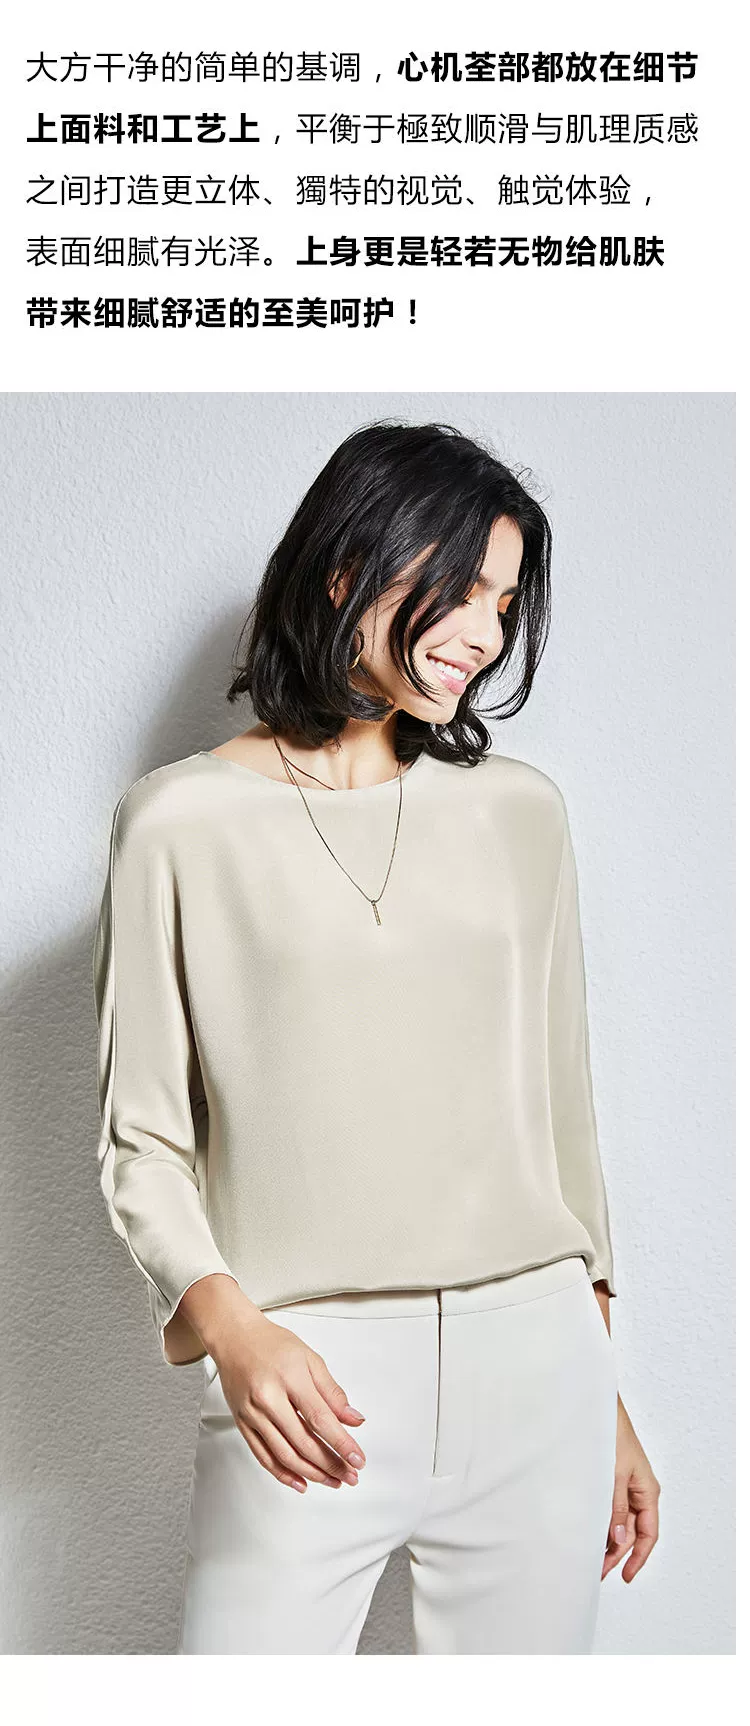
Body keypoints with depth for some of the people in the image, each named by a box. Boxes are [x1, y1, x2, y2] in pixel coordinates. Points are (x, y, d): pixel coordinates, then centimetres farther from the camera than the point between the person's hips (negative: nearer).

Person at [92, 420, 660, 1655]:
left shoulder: (520, 813, 8)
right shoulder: (185, 822, -2)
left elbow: (561, 1110, 12)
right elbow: (143, 1138, -1)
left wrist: (608, 1398, 14)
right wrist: (229, 1326, -19)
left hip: (535, 1371, 3)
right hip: (311, 1391, -3)